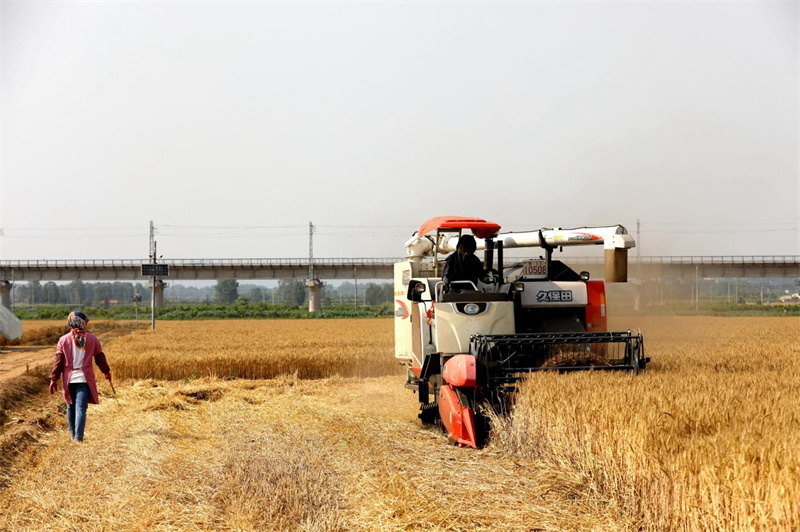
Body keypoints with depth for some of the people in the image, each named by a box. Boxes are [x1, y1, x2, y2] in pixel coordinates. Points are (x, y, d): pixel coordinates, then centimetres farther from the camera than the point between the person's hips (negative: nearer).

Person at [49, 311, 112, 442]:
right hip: (84, 379, -1)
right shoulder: (92, 339, 0)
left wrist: (54, 379, 2)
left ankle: (73, 435, 28)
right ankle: (78, 437, -15)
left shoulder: (63, 339, -1)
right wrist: (106, 372, 25)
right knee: (81, 408, -5)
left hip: (69, 379, 1)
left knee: (71, 407, 16)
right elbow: (100, 357, 10)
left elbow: (58, 361, -3)